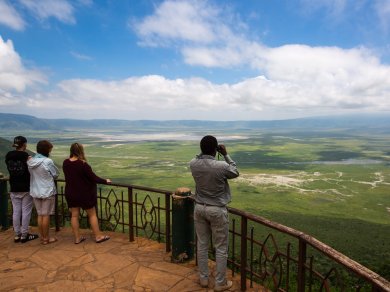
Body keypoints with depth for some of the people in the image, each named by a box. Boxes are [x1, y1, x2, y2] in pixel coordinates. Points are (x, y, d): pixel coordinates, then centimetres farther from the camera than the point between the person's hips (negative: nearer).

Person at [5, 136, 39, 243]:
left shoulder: (8, 156, 1)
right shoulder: (26, 156, -16)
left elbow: (10, 170, 11)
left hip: (14, 189, 5)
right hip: (26, 188, -5)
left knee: (16, 211, 11)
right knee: (26, 212, 4)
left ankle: (17, 235, 18)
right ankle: (24, 235, 10)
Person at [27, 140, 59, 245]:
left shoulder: (30, 161, -1)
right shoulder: (48, 161, -18)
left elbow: (31, 174, 7)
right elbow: (56, 174, -7)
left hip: (35, 191, 6)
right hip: (47, 191, -6)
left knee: (40, 215, 15)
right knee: (46, 215, 5)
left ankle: (42, 236, 26)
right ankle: (46, 238, 15)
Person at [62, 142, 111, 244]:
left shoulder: (65, 163, -4)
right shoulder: (83, 164, -24)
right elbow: (94, 178, -19)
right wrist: (105, 181, -4)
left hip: (70, 193, 6)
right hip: (84, 194, -6)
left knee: (74, 215, 14)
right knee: (92, 214, 8)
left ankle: (77, 238, 23)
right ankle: (98, 236, 17)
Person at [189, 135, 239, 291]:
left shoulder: (193, 164, -9)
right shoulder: (221, 166, -22)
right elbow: (235, 172, 1)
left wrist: (205, 151, 6)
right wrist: (226, 155, 1)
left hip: (199, 208, 5)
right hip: (217, 210, -4)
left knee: (202, 245, 17)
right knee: (221, 248, 11)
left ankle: (203, 278, 32)